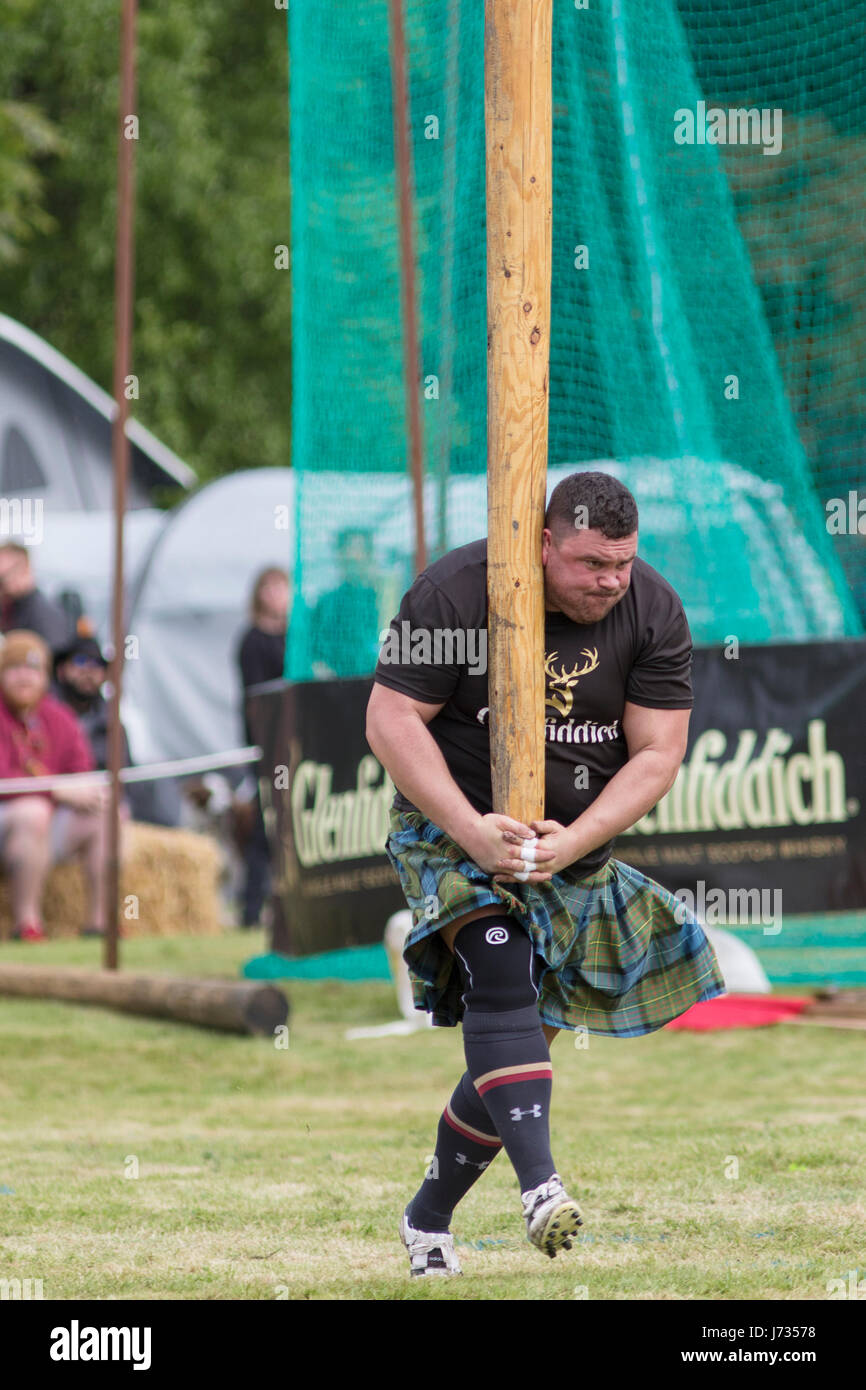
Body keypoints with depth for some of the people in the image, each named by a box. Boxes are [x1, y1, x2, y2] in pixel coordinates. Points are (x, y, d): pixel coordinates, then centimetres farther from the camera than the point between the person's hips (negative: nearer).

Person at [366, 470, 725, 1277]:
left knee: (527, 1035, 4)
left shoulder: (653, 613, -7)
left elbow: (657, 754, -7)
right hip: (455, 828, -4)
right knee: (499, 965, -29)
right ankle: (539, 1186, -42)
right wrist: (470, 829, -24)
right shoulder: (454, 592, -15)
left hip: (580, 848, 4)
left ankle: (428, 1218, 22)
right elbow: (391, 720, -14)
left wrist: (574, 842, -21)